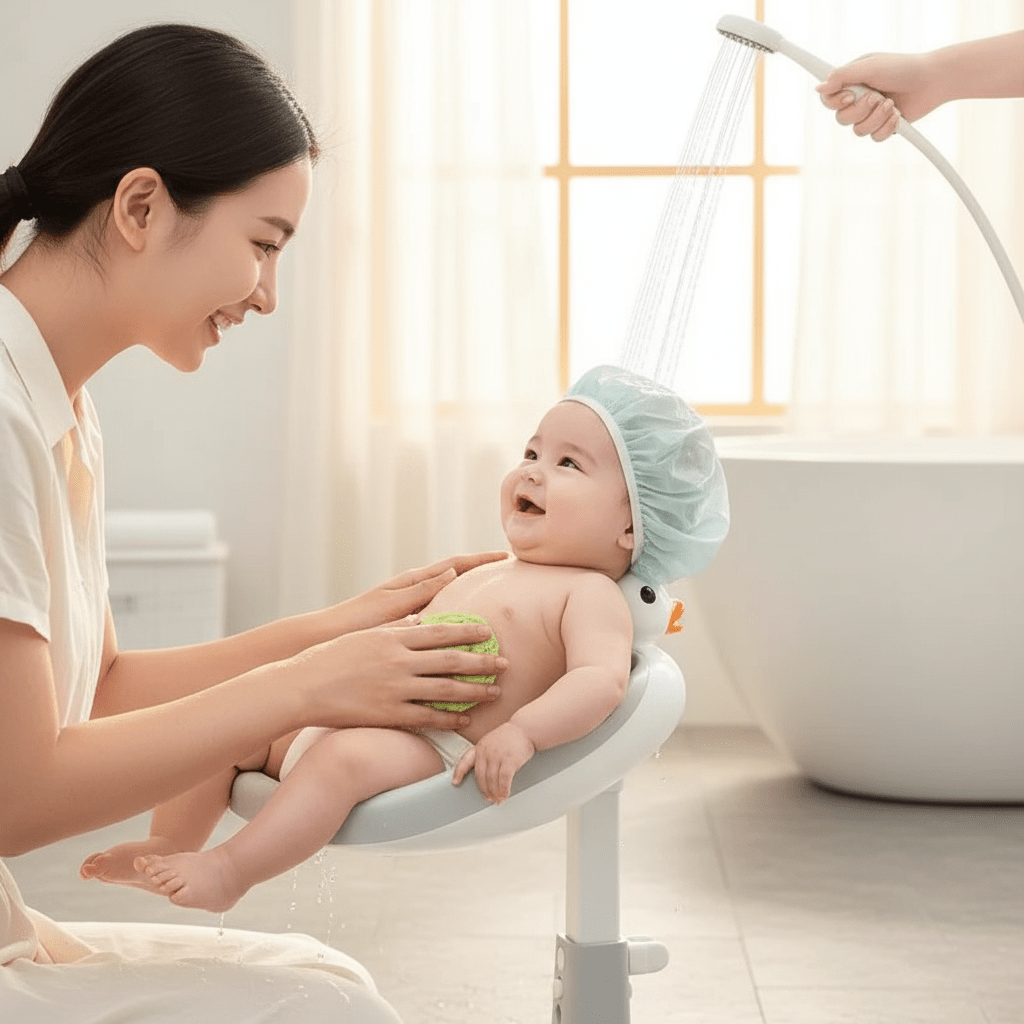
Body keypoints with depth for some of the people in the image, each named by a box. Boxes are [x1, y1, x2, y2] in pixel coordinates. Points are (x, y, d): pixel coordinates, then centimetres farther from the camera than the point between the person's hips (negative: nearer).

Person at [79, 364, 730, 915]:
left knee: (345, 755, -37)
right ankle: (172, 848, 6)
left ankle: (230, 871, -32)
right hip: (355, 711, 10)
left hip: (435, 748, -9)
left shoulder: (590, 596, -1)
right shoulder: (484, 574, 27)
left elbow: (602, 679, -18)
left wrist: (521, 732, -31)